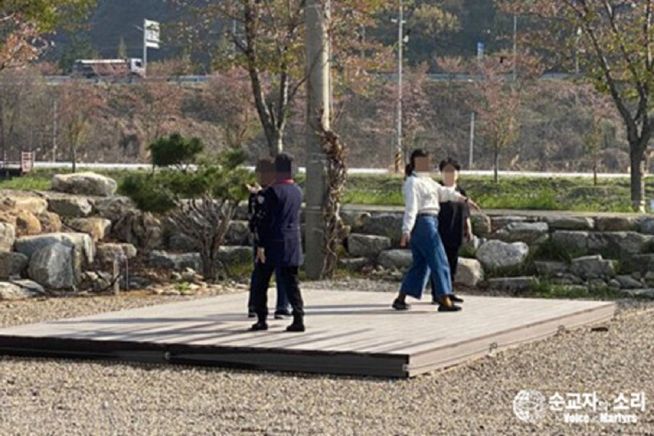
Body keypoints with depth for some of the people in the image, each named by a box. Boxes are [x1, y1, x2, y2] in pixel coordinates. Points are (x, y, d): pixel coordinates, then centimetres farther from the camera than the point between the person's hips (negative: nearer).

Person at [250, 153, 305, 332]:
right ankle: (298, 318, -3)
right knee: (291, 282, 7)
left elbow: (264, 220, -15)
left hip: (273, 244, -5)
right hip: (293, 243, 5)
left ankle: (261, 319, 8)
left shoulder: (272, 191, -13)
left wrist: (260, 245, -12)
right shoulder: (298, 192, 7)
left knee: (260, 283, 7)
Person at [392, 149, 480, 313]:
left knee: (420, 264, 12)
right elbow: (411, 208, -19)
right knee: (439, 261, -8)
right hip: (423, 223, -11)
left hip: (429, 224, 11)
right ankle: (445, 301, -7)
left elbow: (444, 192, 24)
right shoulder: (413, 182, -11)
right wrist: (406, 230, -25)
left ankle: (400, 299, 14)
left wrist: (465, 199, 21)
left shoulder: (426, 181, 20)